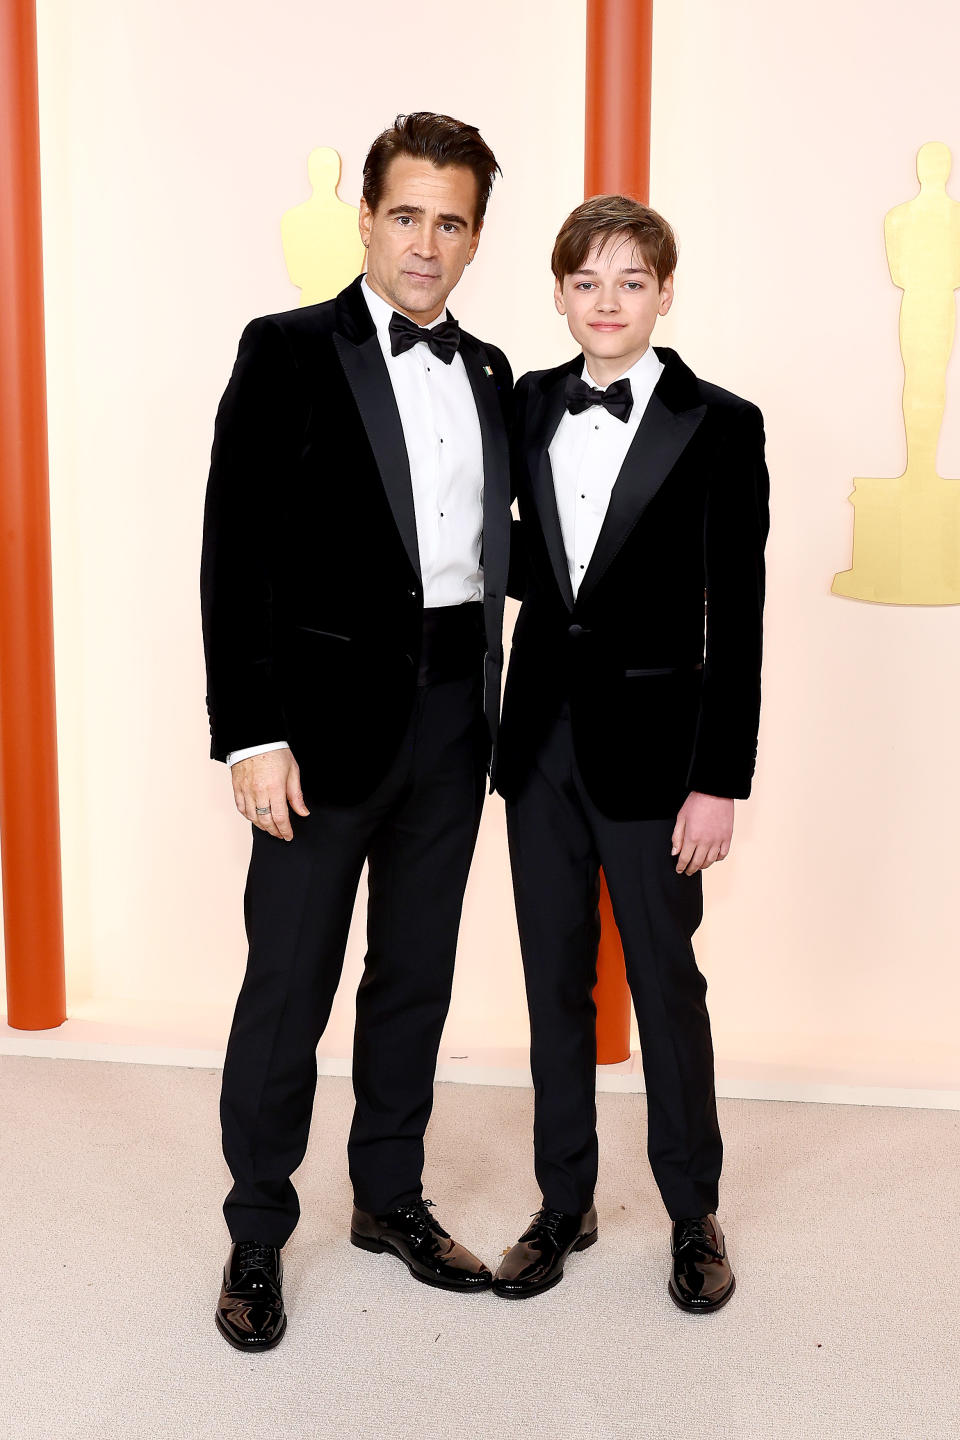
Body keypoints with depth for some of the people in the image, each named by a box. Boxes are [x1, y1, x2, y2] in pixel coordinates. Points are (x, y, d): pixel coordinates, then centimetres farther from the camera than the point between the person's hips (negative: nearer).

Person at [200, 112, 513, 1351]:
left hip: (453, 714, 6)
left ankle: (389, 1198, 32)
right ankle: (257, 1236, 20)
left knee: (416, 975, 15)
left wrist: (490, 700, 7)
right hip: (330, 713, -5)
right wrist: (251, 735, -16)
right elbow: (235, 559, -10)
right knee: (289, 987, 3)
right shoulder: (288, 353, -6)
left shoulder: (489, 374, 11)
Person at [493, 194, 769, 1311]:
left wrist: (720, 781, -12)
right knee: (554, 980, 12)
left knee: (665, 983, 6)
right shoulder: (530, 405, 6)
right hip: (541, 735, 5)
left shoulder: (719, 426, -7)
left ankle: (694, 1215, 25)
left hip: (648, 745, -4)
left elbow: (736, 620, -9)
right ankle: (565, 1204, 28)